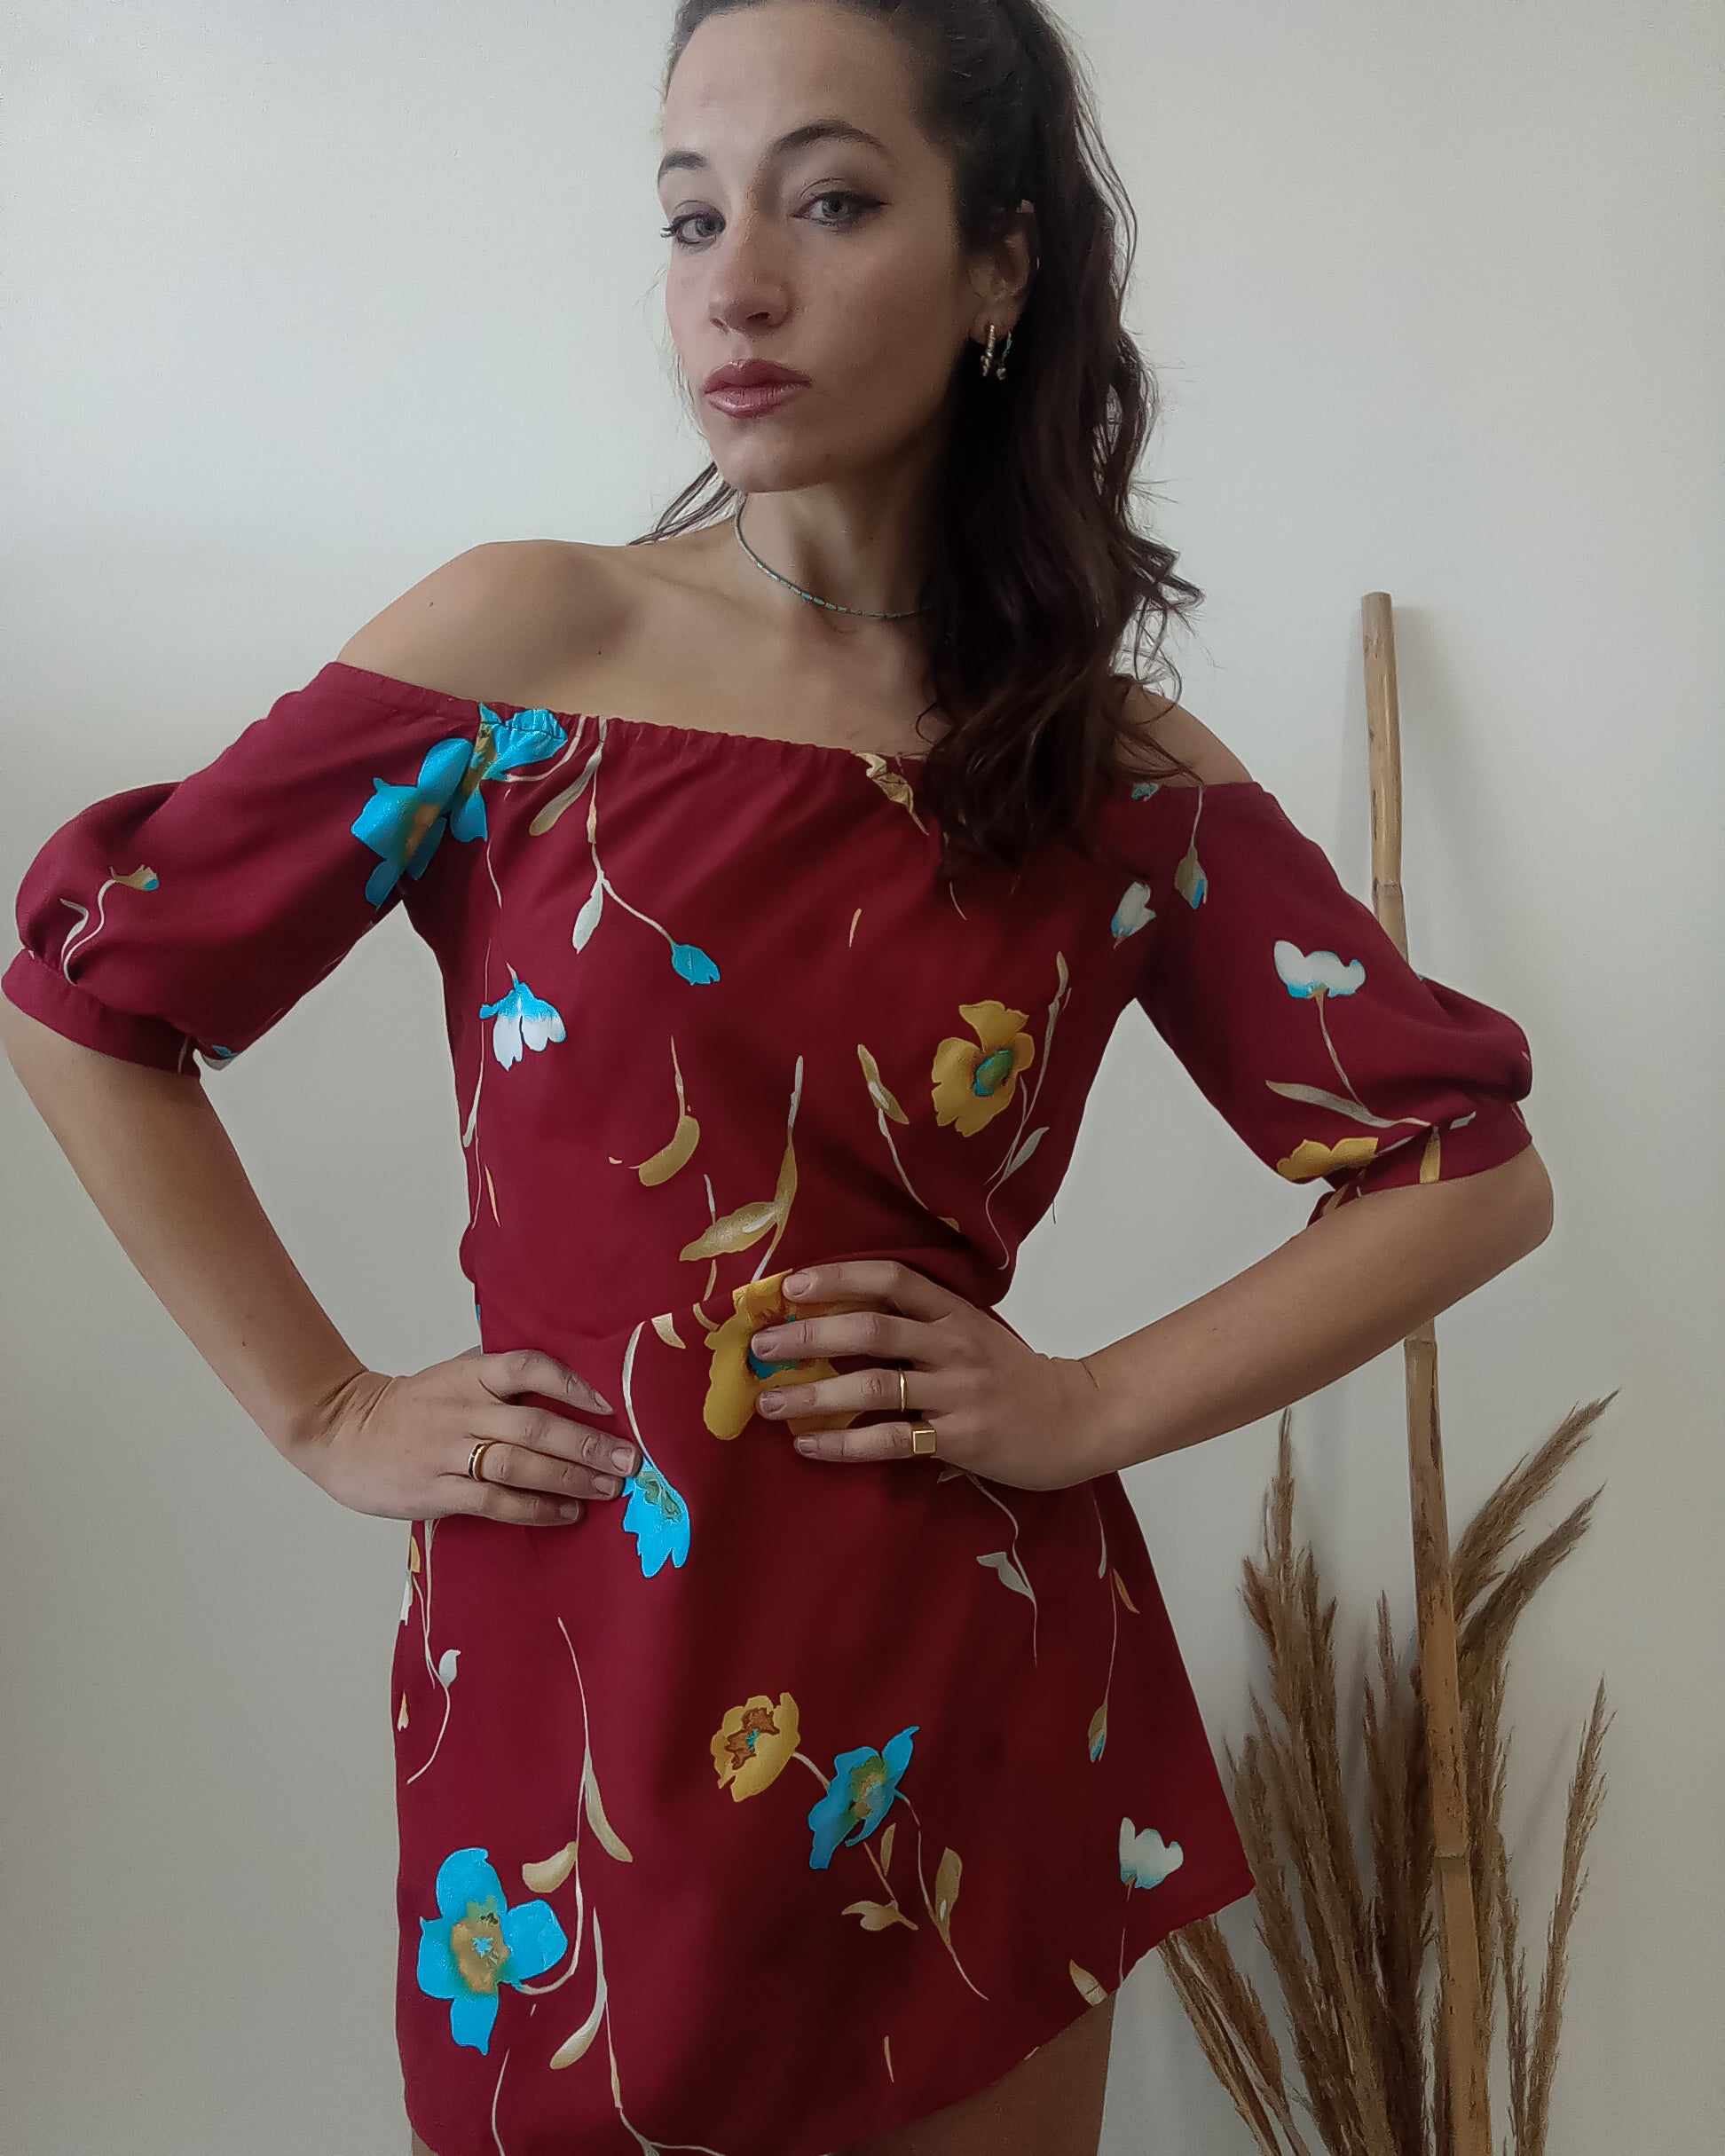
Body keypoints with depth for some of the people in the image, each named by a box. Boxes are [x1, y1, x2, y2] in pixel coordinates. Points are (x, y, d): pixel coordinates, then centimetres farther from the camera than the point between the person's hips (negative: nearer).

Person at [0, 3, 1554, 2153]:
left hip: (973, 1726, 2)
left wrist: (1096, 1407, -6)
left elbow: (1471, 1162, 3)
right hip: (567, 1686, -1)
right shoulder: (526, 643, -5)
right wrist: (324, 1413, -3)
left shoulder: (1126, 778, -2)